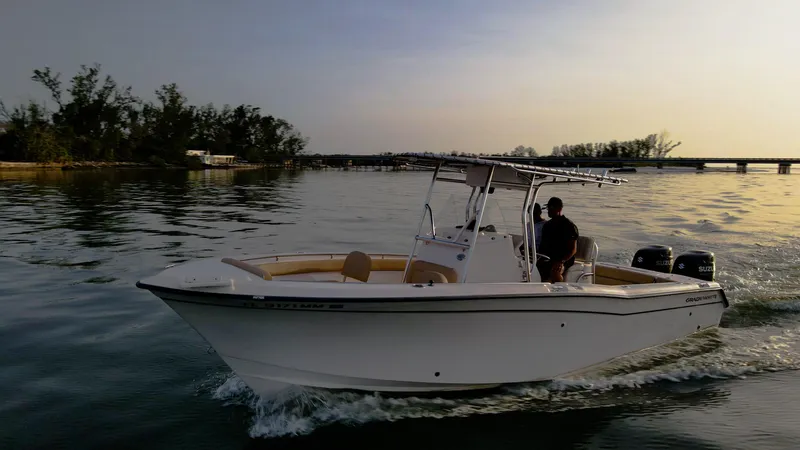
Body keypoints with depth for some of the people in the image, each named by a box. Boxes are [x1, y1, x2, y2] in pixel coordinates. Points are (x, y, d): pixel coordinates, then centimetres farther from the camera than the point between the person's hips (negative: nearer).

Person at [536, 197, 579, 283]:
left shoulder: (569, 226, -3)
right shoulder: (547, 225, 18)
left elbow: (573, 249, -8)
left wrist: (561, 261, -23)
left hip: (564, 260, -6)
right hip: (548, 259, 6)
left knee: (554, 272, -37)